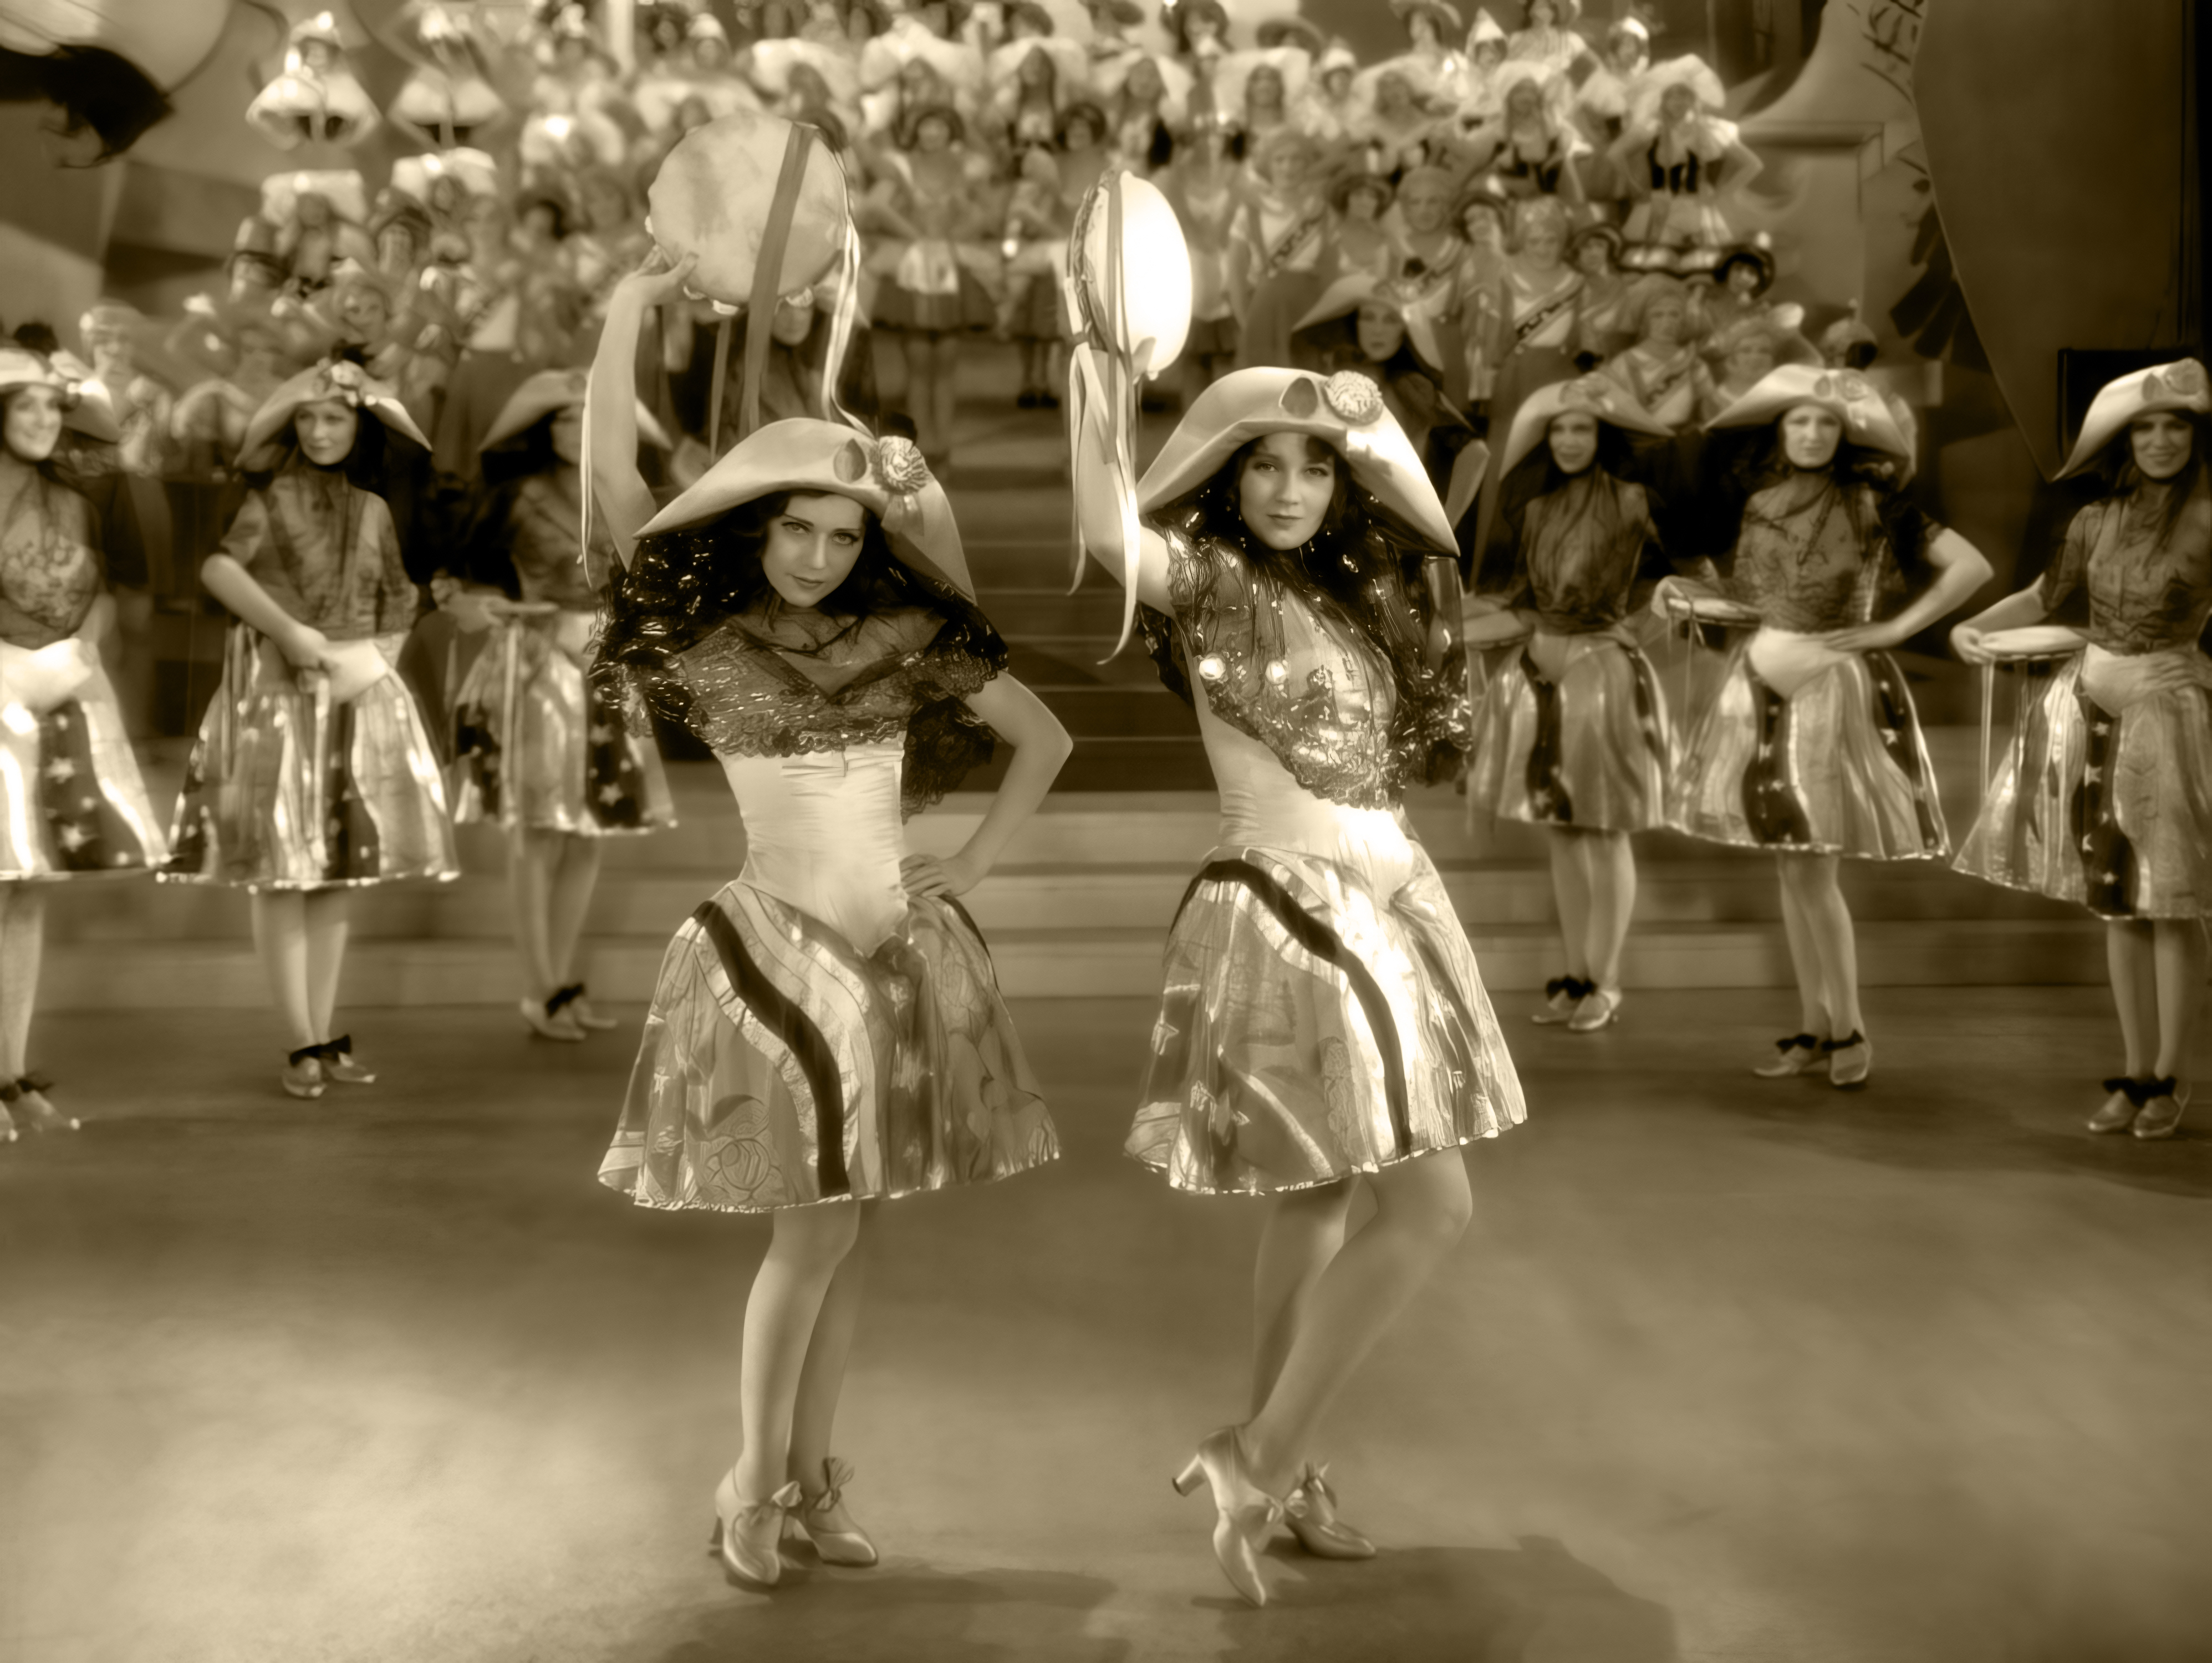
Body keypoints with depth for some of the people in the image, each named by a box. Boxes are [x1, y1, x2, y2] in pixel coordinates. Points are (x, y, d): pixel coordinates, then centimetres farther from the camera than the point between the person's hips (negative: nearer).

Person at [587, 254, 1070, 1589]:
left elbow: (1046, 738, 10)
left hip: (904, 946, 4)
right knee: (815, 1232, -6)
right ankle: (753, 1482, 15)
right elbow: (617, 488, -14)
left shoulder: (909, 638, 3)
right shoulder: (706, 634, -3)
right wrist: (624, 320, -16)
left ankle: (812, 1474, 24)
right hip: (779, 942, -3)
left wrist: (977, 862, 3)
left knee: (848, 1235, 10)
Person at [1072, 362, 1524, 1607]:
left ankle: (1277, 1470, 29)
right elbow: (1108, 531, -25)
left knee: (1318, 1206, 15)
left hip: (1388, 906, 8)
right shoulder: (1205, 578, -8)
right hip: (1293, 916, -8)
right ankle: (1265, 1458, 3)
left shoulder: (1352, 595, 13)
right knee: (1432, 1210, -10)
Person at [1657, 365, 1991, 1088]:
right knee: (1789, 868, 8)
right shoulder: (1757, 499, 9)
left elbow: (1972, 566, -8)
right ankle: (1813, 1026, 18)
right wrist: (1686, 588, 1)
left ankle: (1848, 1028, 7)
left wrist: (1894, 627, -9)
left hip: (1836, 683, -5)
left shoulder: (1871, 502, -6)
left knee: (1812, 868, -8)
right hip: (1763, 682, 5)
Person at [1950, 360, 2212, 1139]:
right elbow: (2045, 598, 19)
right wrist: (1969, 628, 7)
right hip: (2092, 710, 5)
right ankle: (2136, 1072, 19)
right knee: (2116, 903, 9)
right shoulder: (2096, 522, 6)